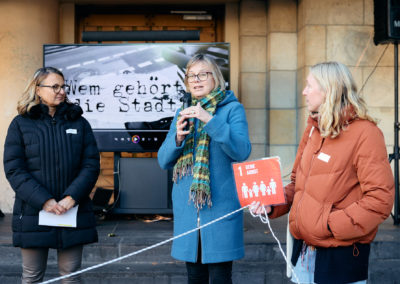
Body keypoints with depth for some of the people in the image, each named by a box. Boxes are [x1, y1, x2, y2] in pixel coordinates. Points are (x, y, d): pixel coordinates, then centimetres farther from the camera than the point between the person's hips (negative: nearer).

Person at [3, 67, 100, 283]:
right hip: (33, 214, -1)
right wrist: (43, 201, -16)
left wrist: (72, 197, -12)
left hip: (73, 213, 2)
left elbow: (92, 164, 3)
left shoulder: (78, 122, 10)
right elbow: (13, 169, -5)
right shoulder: (21, 124, 4)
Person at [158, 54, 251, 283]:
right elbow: (164, 161, 10)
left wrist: (210, 120, -24)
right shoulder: (183, 114, 14)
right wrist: (177, 138, -10)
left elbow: (242, 151, -16)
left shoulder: (232, 109, 0)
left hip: (219, 206, -4)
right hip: (187, 209, 5)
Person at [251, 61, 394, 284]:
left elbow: (380, 200, -21)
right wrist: (272, 204, 1)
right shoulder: (314, 128, 10)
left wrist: (331, 224, -22)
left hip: (341, 257, -7)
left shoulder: (365, 134, -15)